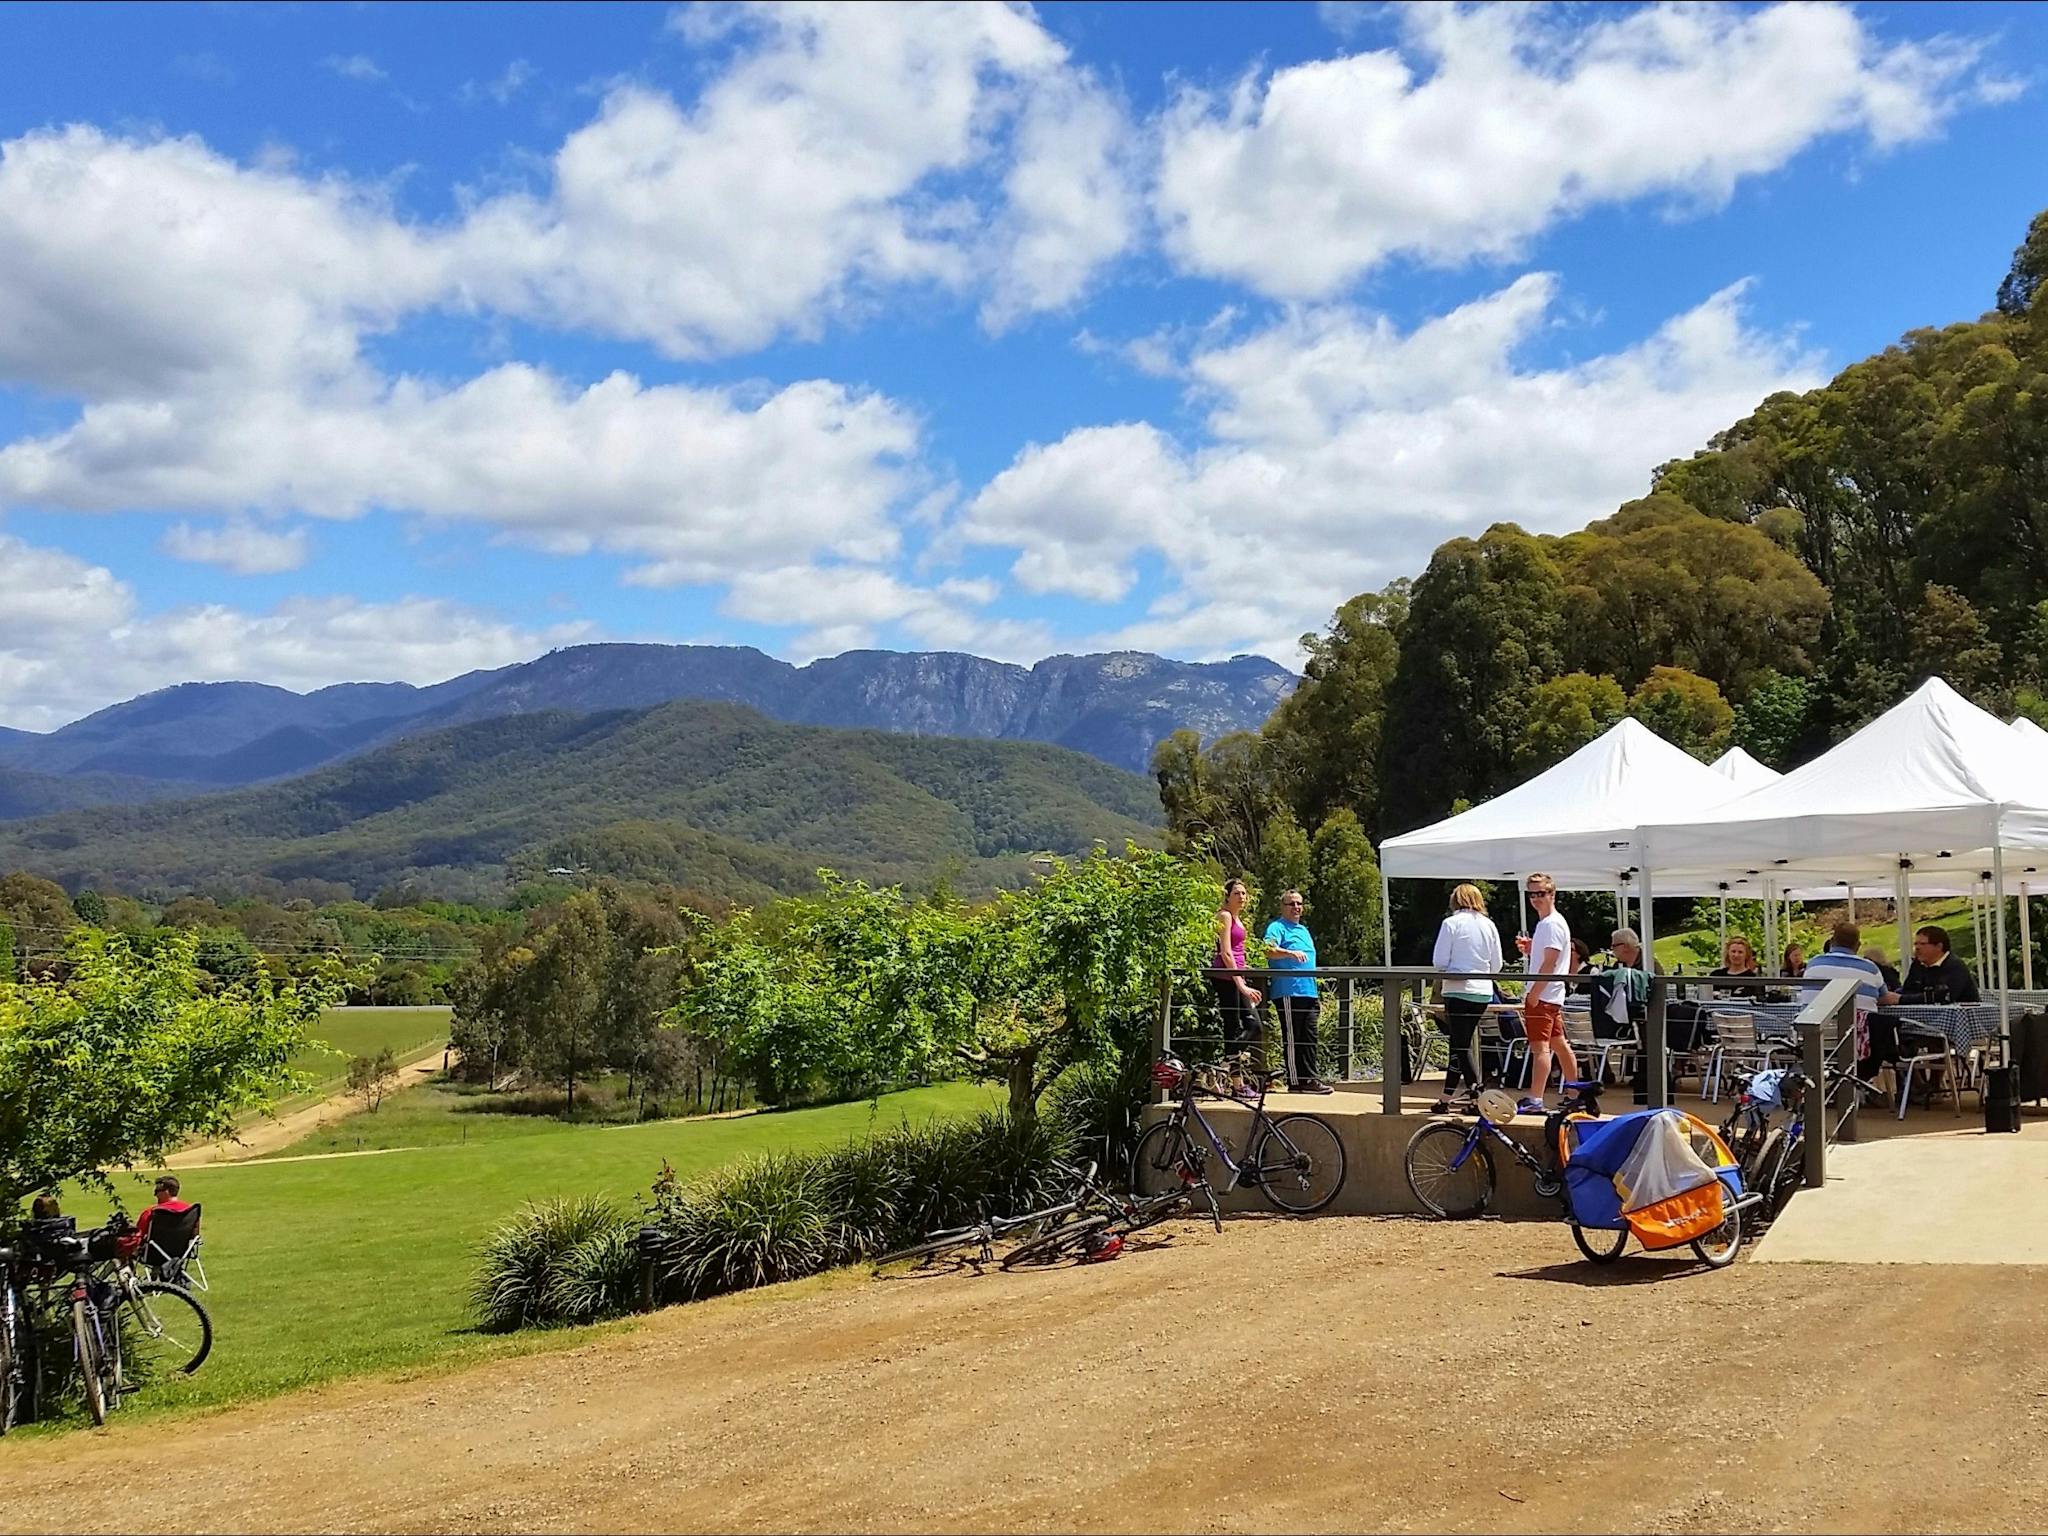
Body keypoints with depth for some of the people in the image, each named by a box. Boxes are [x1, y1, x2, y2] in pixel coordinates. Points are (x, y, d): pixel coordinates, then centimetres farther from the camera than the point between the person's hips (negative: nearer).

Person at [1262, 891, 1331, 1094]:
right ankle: (1295, 1081, -3)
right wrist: (1291, 953, -38)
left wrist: (1317, 996, 27)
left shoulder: (1304, 930, 24)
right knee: (1292, 1038, -5)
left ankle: (1309, 1078, 10)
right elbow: (1269, 951, -21)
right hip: (1288, 992, -8)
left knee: (1309, 1037, 7)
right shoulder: (1277, 927, -2)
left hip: (1308, 993, 8)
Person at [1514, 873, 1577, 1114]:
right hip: (1550, 995, 10)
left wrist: (1534, 992, -20)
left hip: (1543, 995, -10)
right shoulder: (1545, 923, 19)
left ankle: (1534, 1100, -17)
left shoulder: (1552, 924, -13)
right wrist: (1528, 949, 8)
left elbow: (1549, 963, -19)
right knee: (1559, 1044, 15)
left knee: (1540, 1046, -13)